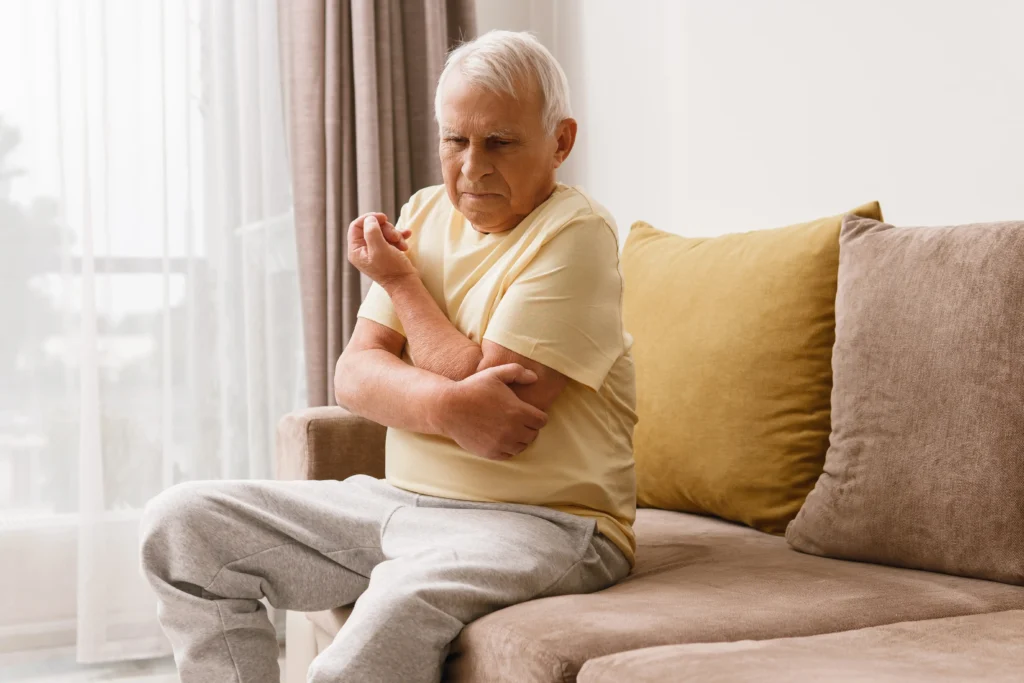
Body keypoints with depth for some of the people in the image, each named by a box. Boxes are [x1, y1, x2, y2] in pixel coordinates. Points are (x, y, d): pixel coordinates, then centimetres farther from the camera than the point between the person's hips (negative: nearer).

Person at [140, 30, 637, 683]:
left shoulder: (575, 233, -10)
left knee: (390, 616, -37)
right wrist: (446, 404, -21)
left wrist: (398, 275, -4)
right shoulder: (427, 213, 11)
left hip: (538, 523, -7)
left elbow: (500, 403, -18)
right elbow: (355, 374, 3)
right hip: (402, 500, 7)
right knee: (182, 520, -1)